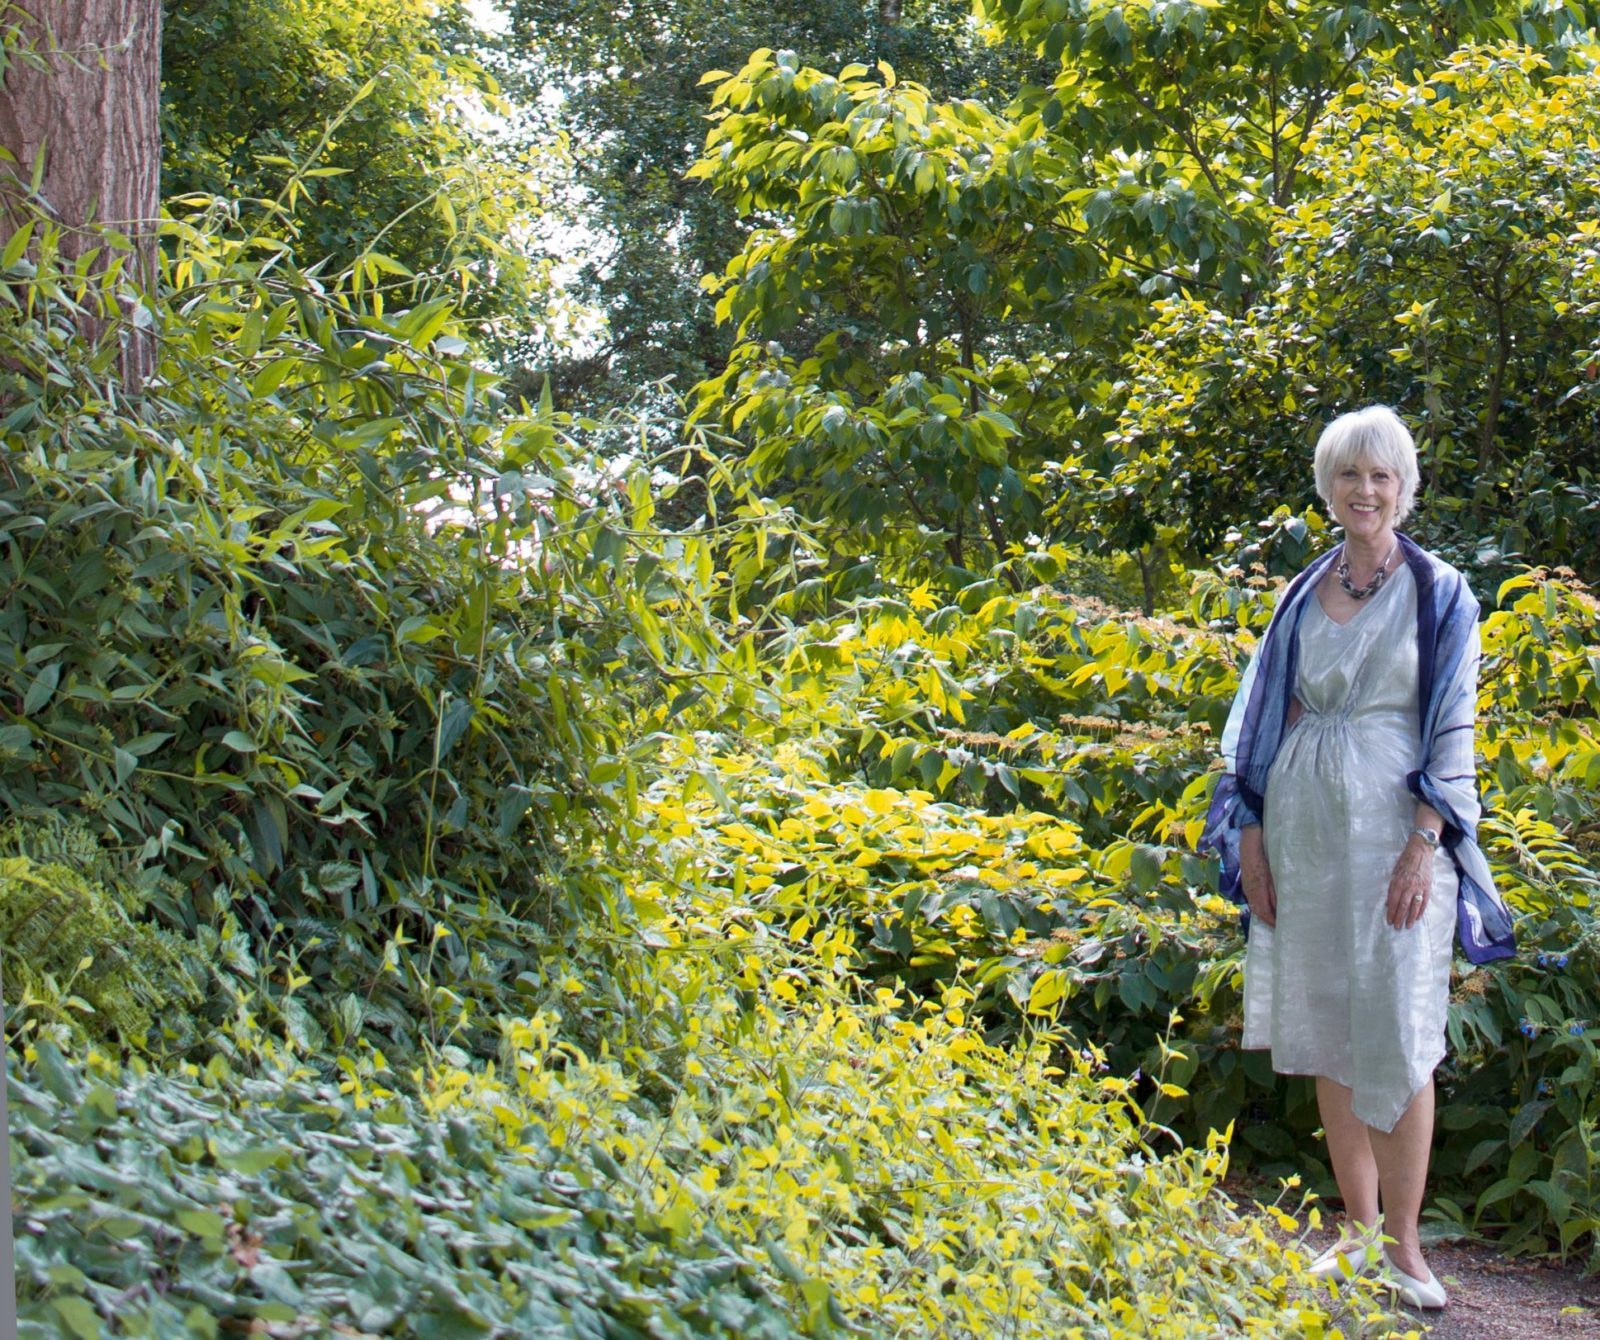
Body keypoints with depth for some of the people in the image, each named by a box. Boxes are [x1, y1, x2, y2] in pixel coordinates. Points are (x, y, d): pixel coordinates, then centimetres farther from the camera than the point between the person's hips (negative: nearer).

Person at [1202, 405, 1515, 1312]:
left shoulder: (1439, 592, -1)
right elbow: (1269, 715, 13)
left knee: (1396, 1034, -6)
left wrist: (1424, 848, -13)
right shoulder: (1305, 594, 11)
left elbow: (1452, 731, -5)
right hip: (1304, 824, 5)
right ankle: (1359, 1230, 18)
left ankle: (1404, 1246, 3)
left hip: (1393, 828, -4)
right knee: (1324, 1030, 7)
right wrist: (1250, 834, 7)